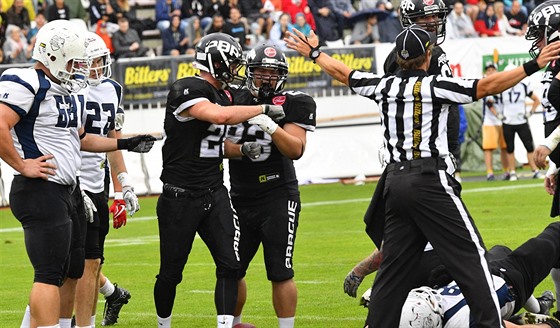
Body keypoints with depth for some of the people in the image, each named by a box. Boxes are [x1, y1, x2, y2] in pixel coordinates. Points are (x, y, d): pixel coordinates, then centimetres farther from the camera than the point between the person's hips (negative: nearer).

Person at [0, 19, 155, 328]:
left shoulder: (64, 91, 18)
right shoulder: (26, 84, -13)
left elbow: (78, 139, 31)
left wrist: (125, 144, 29)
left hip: (60, 192, 10)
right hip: (40, 190, -10)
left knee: (53, 273, 12)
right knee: (49, 274, -11)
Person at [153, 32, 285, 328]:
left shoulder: (222, 96, 10)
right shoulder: (185, 90, -16)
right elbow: (220, 116, -32)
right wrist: (264, 109, -22)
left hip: (214, 194, 7)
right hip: (180, 197, -7)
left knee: (230, 265, -7)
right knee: (171, 273, 6)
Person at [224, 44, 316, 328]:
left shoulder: (294, 105, -4)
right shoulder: (233, 100, 5)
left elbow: (296, 150, -13)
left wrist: (271, 127, -27)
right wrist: (240, 149, -16)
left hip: (278, 198, -4)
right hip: (239, 198, 4)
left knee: (280, 273, -5)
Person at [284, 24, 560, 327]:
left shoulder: (384, 86, 9)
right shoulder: (435, 86, -7)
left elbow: (342, 73, 24)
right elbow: (487, 86, -13)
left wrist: (314, 54, 41)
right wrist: (533, 66, -11)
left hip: (395, 183, 6)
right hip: (430, 182, -6)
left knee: (395, 263, 12)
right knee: (470, 255, -4)